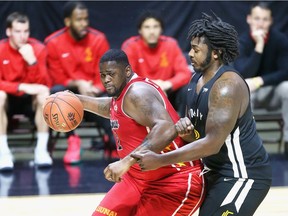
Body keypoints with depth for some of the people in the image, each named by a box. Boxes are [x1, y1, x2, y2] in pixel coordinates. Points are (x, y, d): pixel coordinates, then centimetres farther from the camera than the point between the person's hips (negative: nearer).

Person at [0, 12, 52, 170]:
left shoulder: (38, 48, -10)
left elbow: (41, 84, -16)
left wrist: (32, 61, -30)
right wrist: (22, 87, -32)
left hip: (30, 100, 1)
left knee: (44, 93, -30)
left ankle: (41, 150, -24)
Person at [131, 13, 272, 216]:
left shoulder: (228, 85, -23)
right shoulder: (197, 79, 6)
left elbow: (213, 143, -29)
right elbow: (198, 133, 15)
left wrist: (160, 160, -29)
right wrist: (184, 128, -11)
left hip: (244, 174, -10)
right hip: (217, 169, 10)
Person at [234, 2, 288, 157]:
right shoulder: (242, 42, -17)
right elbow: (244, 75, -29)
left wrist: (260, 81, -33)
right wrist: (259, 46, -35)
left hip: (272, 91, 1)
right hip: (250, 93, 0)